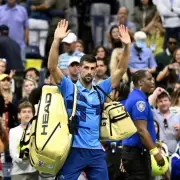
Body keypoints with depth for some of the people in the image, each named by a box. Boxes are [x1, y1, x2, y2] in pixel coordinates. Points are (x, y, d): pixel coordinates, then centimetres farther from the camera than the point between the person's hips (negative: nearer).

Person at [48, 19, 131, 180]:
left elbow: (121, 70, 8)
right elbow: (52, 67, -12)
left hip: (96, 151, 4)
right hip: (74, 150, -4)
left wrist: (127, 46, -5)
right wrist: (57, 40, -24)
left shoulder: (101, 90, 11)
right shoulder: (69, 88, 1)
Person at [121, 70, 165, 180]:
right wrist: (155, 151, -24)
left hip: (134, 151, 10)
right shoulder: (139, 100, -16)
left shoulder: (135, 98, 16)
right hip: (137, 152, -10)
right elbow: (141, 130, -23)